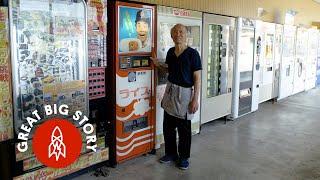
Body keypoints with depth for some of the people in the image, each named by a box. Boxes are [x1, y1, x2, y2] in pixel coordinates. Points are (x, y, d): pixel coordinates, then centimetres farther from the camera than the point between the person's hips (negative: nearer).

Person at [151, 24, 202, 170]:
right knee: (168, 126, 13)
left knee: (184, 128, 5)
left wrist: (195, 99, -15)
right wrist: (158, 64, 4)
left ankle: (184, 157, 23)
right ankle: (171, 153, 32)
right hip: (170, 91, 6)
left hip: (184, 93, -6)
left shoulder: (192, 54, -12)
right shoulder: (170, 52, 6)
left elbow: (197, 78, -12)